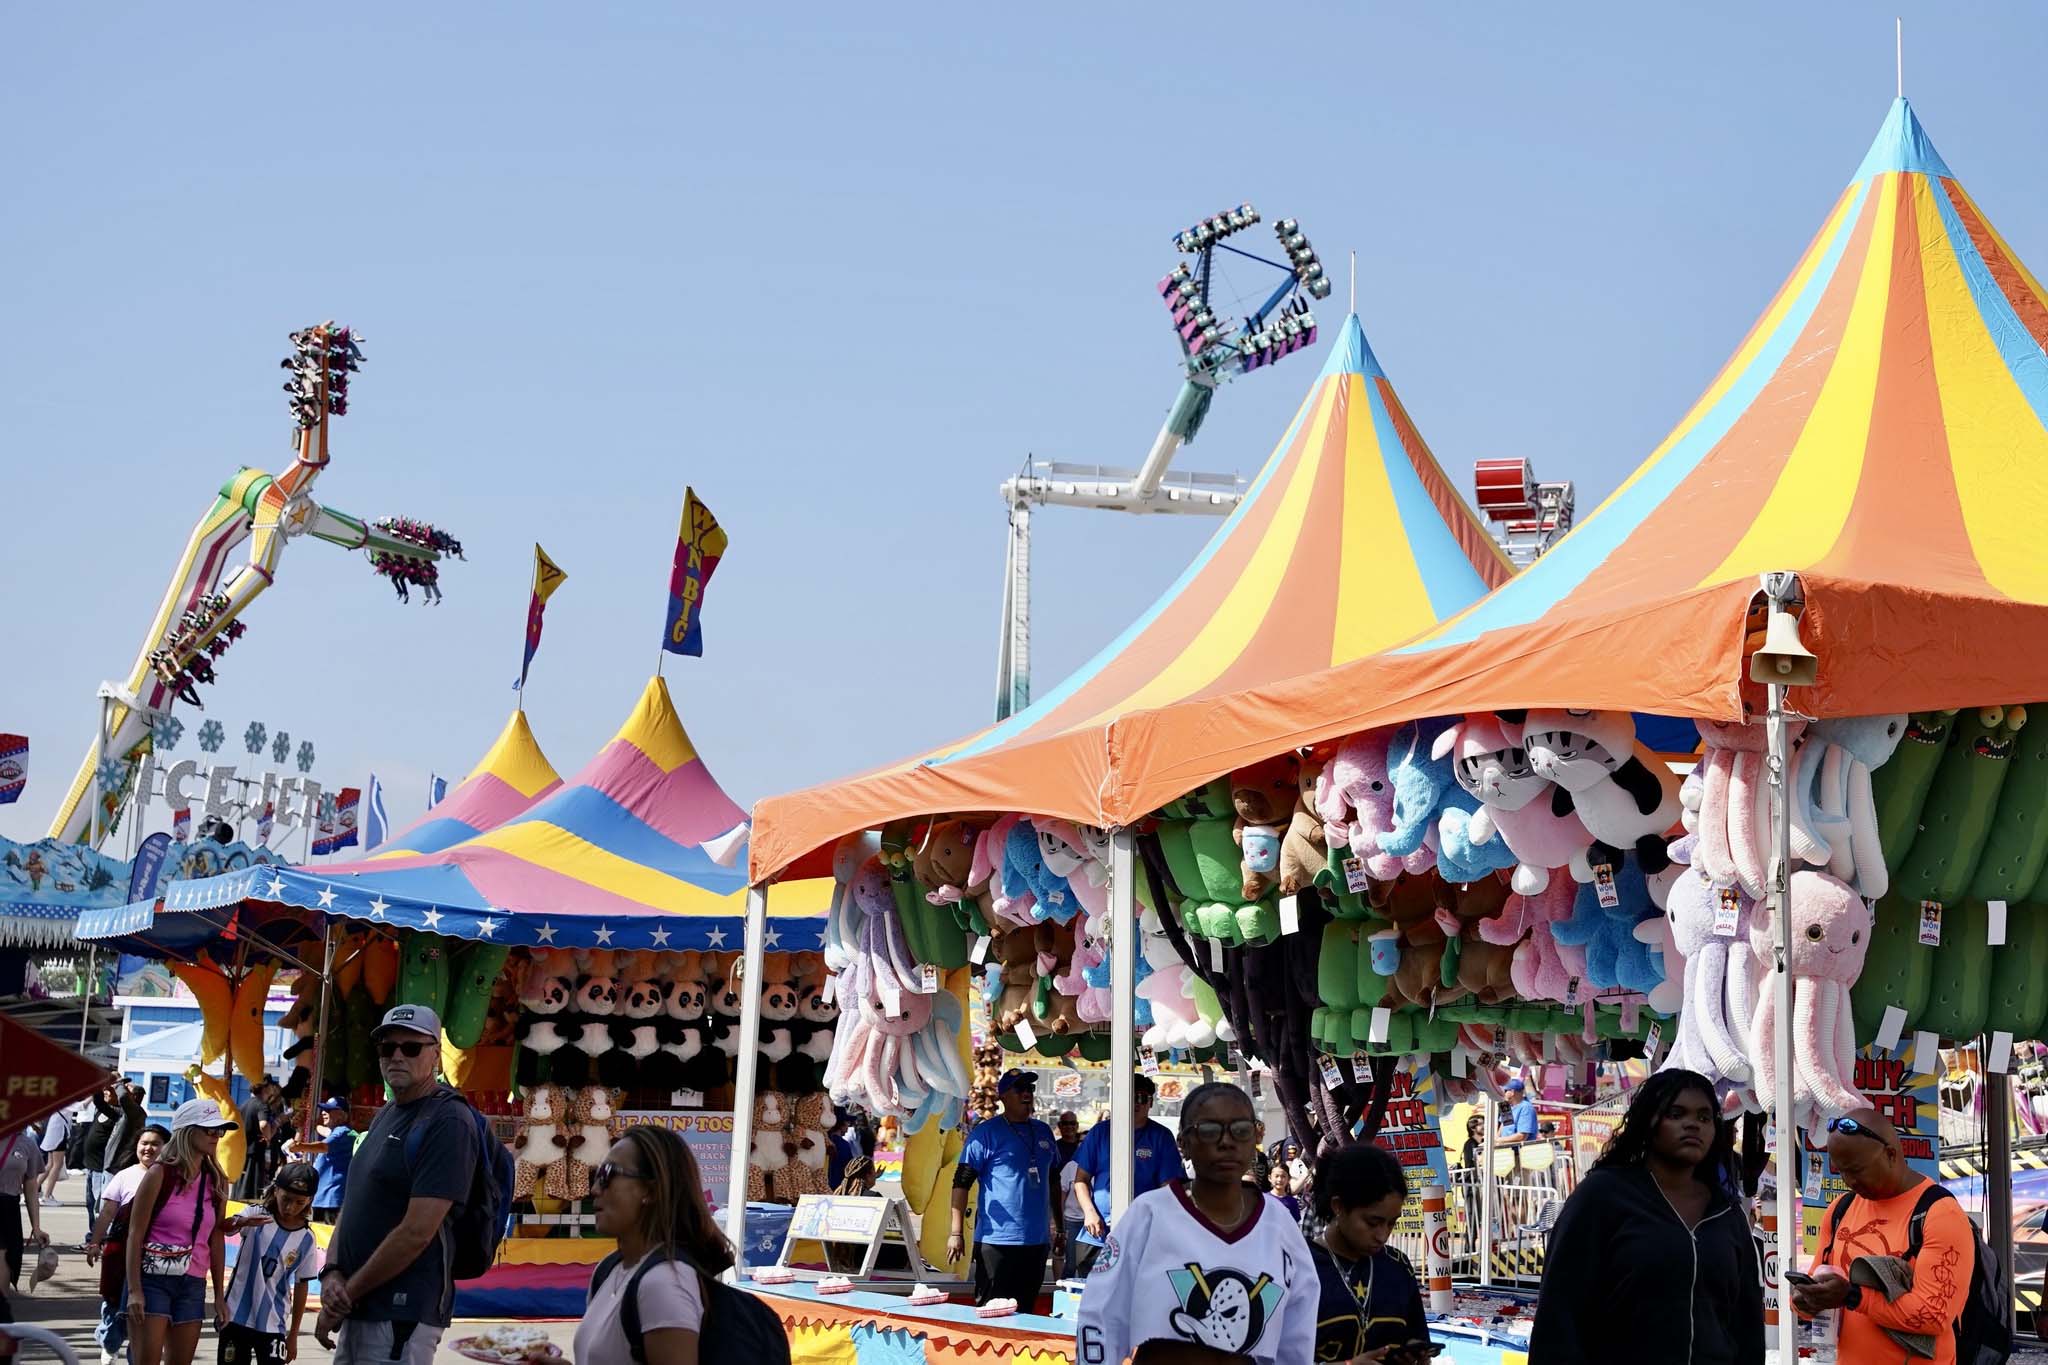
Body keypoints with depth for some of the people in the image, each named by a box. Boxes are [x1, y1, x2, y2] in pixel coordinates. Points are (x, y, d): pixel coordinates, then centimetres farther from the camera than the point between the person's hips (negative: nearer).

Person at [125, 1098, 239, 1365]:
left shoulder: (217, 1182, 7)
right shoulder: (160, 1174, -8)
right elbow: (135, 1234, -8)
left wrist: (219, 1296, 10)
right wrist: (134, 1290, -13)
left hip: (193, 1285, 5)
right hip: (153, 1280, -5)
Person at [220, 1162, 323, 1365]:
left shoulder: (306, 1240, -3)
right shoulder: (257, 1216, -7)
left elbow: (301, 1286, 4)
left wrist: (294, 1334, 7)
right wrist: (243, 1222, -50)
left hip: (272, 1325, 0)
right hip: (236, 1316, 0)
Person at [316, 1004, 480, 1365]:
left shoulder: (447, 1121, -14)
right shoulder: (385, 1116, 15)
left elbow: (416, 1233, -20)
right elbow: (353, 1204, 15)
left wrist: (347, 1294, -13)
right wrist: (332, 1273, -3)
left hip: (401, 1314, -9)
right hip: (360, 1308, 9)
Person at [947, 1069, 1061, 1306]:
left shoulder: (1043, 1132, 13)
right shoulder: (986, 1132, -5)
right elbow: (961, 1182, -8)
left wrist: (1057, 1226, 20)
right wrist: (956, 1233, -15)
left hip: (1037, 1240, 6)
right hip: (997, 1240, -6)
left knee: (1025, 1312, 11)